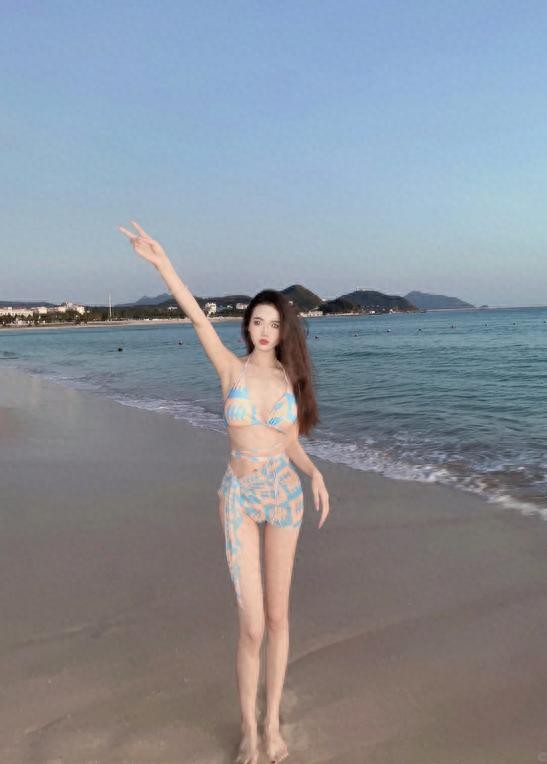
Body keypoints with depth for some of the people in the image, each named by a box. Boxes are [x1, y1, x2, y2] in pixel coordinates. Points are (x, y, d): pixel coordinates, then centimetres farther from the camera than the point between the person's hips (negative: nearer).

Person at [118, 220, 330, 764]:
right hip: (240, 498, -2)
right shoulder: (231, 369, -4)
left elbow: (292, 445, 8)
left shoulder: (290, 379, 3)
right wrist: (161, 262, -28)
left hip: (284, 496, 3)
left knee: (277, 616, 10)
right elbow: (197, 317, -17)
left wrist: (316, 476, -11)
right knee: (252, 626, -3)